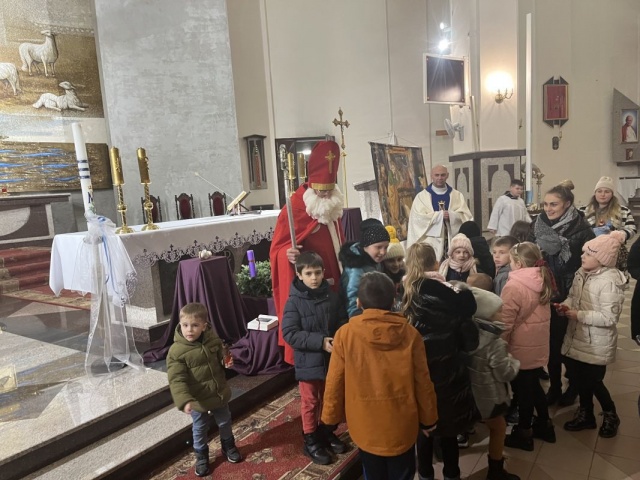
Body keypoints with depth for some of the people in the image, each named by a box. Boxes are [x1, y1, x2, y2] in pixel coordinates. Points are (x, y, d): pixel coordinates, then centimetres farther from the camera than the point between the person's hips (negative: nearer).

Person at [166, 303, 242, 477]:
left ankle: (228, 446, 49)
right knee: (200, 430, 18)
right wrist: (184, 400, -38)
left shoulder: (213, 339, -11)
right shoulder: (176, 351, -23)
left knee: (225, 422, 23)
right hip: (198, 399, -3)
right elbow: (177, 380, -26)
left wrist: (227, 359, -15)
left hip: (219, 393, 4)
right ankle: (201, 457, 42)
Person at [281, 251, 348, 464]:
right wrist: (320, 341, -24)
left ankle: (325, 431, 44)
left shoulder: (332, 297, -7)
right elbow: (289, 333, -19)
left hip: (331, 358, 4)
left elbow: (343, 324, 0)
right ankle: (310, 441, 31)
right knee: (310, 402, 12)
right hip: (308, 361, -3)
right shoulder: (294, 302, -15)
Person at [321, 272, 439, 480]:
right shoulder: (409, 333, -12)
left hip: (365, 422, 0)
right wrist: (428, 418, 10)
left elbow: (335, 381, -8)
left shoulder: (345, 334, -15)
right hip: (402, 422, 1)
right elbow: (422, 381, -5)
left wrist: (331, 416, 8)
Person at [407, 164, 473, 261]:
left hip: (453, 240, 2)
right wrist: (440, 215, -13)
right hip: (431, 243, -2)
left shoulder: (457, 195, 11)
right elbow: (418, 218, -8)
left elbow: (466, 217, 2)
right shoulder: (421, 196, 4)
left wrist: (450, 215, -16)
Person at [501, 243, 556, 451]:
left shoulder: (514, 286, -23)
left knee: (523, 389, 7)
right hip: (538, 344, 7)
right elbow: (540, 312, 11)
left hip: (521, 347, -7)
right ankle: (544, 425, 38)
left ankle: (523, 434, 23)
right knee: (533, 384, 23)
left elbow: (505, 322, -19)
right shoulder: (543, 280, 0)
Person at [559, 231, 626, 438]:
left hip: (597, 344, -7)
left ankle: (610, 416, 36)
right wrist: (566, 305, -9)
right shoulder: (582, 273, -1)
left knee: (593, 382, 8)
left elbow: (609, 318, -25)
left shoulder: (610, 281, -24)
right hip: (578, 338, 7)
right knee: (580, 379, 18)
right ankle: (586, 415, 38)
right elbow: (573, 295, 12)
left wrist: (579, 315, -24)